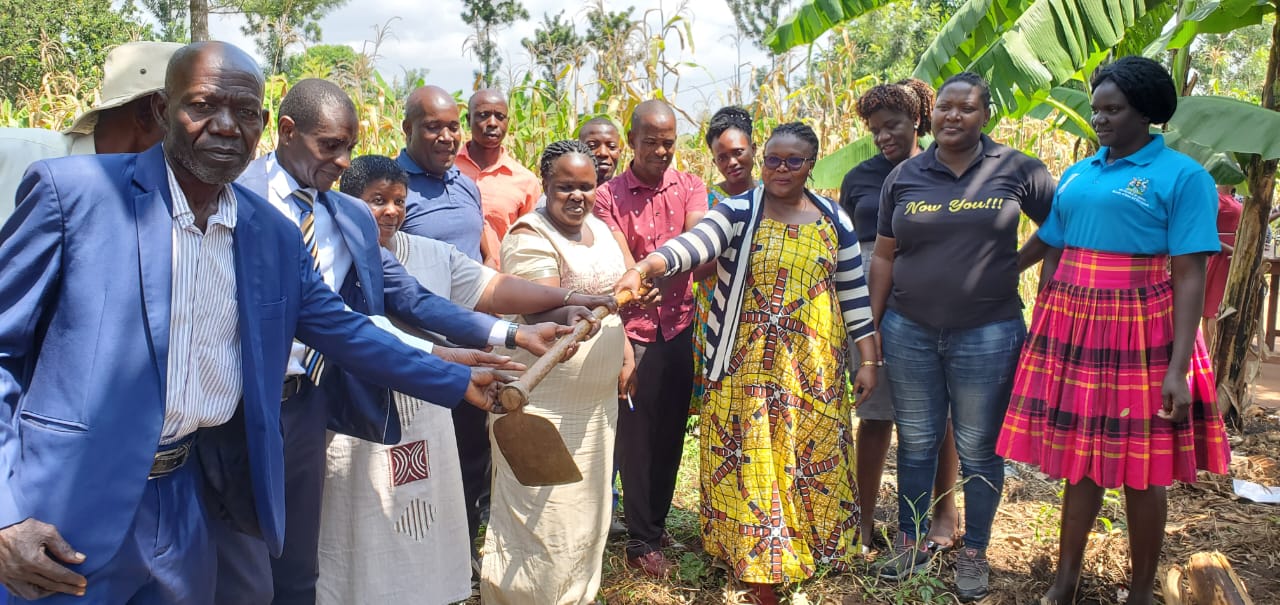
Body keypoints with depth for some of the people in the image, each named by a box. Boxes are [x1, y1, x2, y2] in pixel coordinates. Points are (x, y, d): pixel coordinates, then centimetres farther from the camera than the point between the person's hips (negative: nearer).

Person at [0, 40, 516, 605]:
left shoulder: (276, 236, 4)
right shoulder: (72, 191, -10)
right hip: (70, 503, -4)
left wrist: (460, 382, 16)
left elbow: (347, 332, 14)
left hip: (184, 498, 5)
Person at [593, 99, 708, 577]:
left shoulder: (690, 187, 5)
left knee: (672, 433, 14)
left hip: (681, 328, 3)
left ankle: (657, 524, 32)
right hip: (635, 332, -3)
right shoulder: (608, 196, -3)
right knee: (637, 436, 5)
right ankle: (641, 541, 18)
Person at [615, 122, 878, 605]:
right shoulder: (737, 212, -4)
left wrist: (868, 360, 6)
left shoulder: (835, 222, 6)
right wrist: (643, 267, -42)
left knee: (809, 458, 9)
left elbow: (854, 294, 9)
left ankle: (805, 546, 29)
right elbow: (693, 244, -23)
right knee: (750, 461, 0)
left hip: (813, 371, 2)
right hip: (746, 368, -2)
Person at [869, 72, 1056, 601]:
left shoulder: (1015, 170, -3)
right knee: (916, 442, 13)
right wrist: (872, 326, 5)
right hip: (909, 332, 2)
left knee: (978, 449, 9)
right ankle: (911, 541, 29)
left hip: (986, 334, -2)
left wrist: (1011, 263, -1)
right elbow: (884, 256, 6)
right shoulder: (904, 177, 4)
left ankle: (974, 552, 26)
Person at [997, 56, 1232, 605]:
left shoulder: (1182, 176, -6)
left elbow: (1190, 277, -11)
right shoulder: (1075, 175, 11)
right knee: (1078, 460, 12)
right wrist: (1038, 335, 13)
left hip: (1138, 335, -5)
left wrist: (1178, 368, -16)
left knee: (1140, 472, 5)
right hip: (1071, 332, 5)